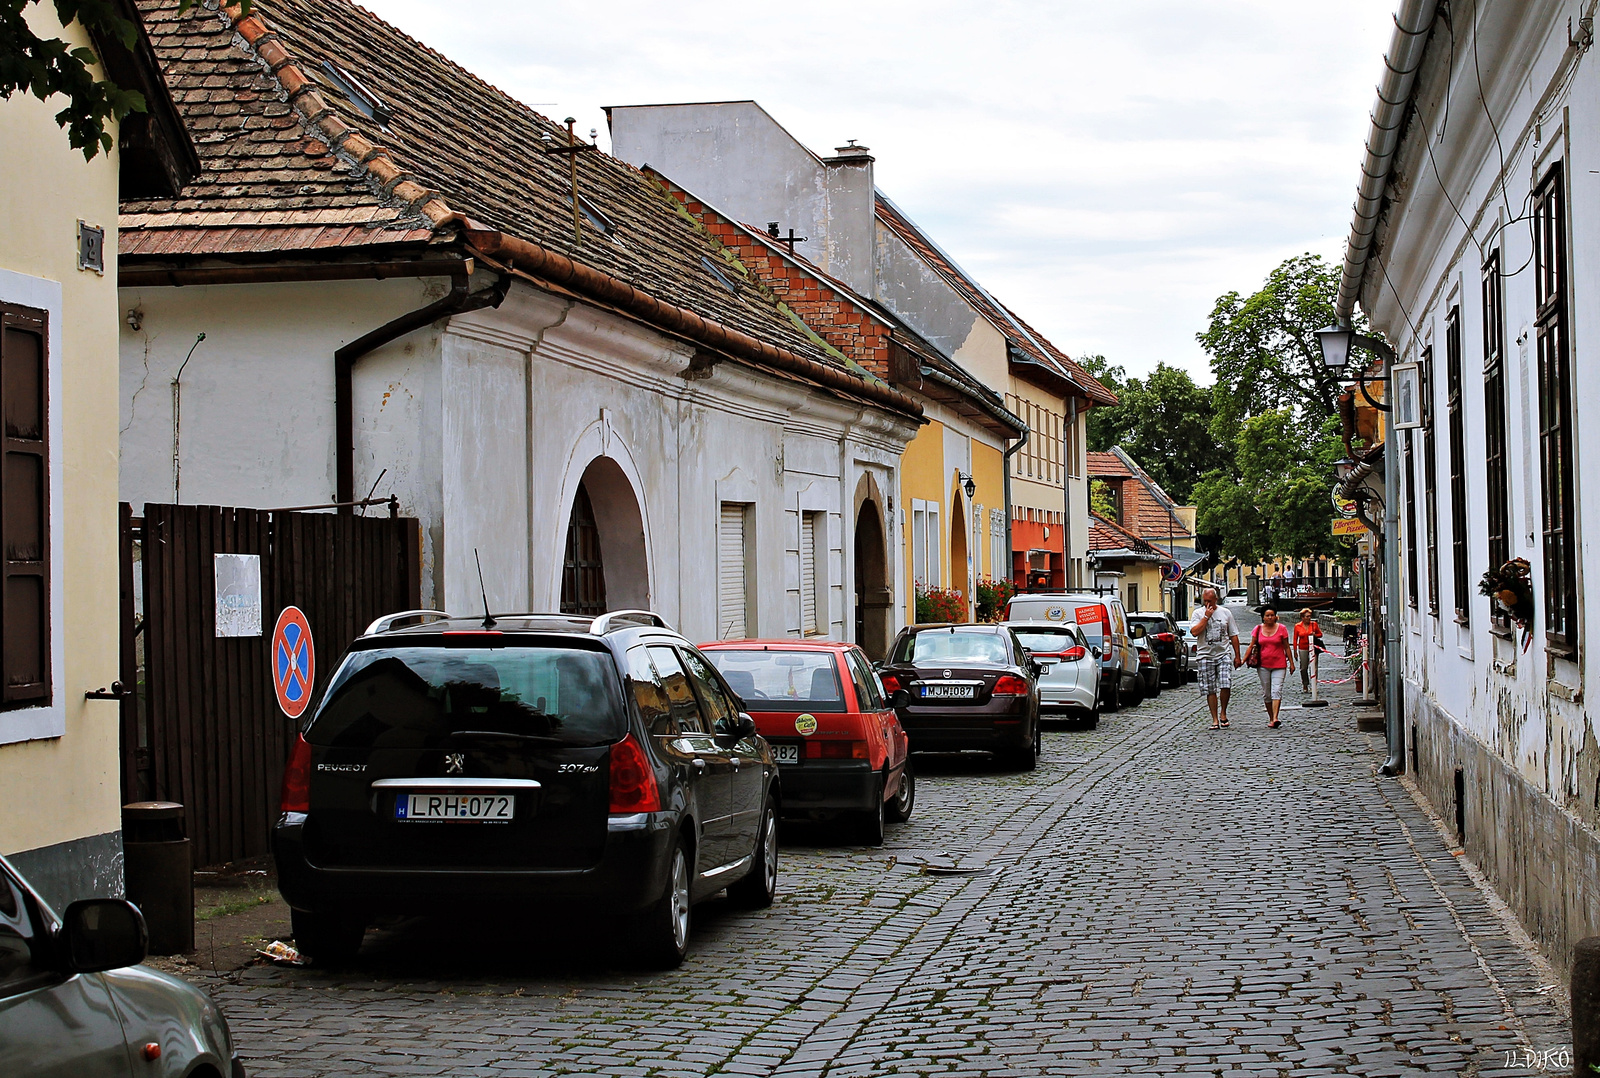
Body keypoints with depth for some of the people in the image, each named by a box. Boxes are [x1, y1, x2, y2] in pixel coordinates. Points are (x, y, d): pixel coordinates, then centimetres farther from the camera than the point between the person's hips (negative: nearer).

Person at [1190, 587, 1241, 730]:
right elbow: (1194, 632, -13)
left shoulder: (1225, 613, 7)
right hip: (1205, 656, 0)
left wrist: (1237, 656, 8)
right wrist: (1206, 616, -13)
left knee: (1226, 685, -15)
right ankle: (1215, 719, 7)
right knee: (1210, 690, 0)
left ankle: (1223, 713, 6)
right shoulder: (1199, 613, 3)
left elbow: (1233, 635, 12)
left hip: (1223, 654, 0)